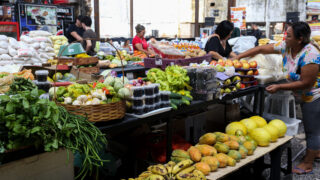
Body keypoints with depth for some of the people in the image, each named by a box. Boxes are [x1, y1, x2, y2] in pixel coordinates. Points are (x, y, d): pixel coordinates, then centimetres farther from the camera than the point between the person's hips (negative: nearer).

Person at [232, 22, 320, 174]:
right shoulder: (286, 46, -6)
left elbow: (306, 83, -28)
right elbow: (262, 49, -2)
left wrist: (279, 87, -24)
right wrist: (238, 57, -4)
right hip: (305, 96, 8)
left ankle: (307, 164, 16)